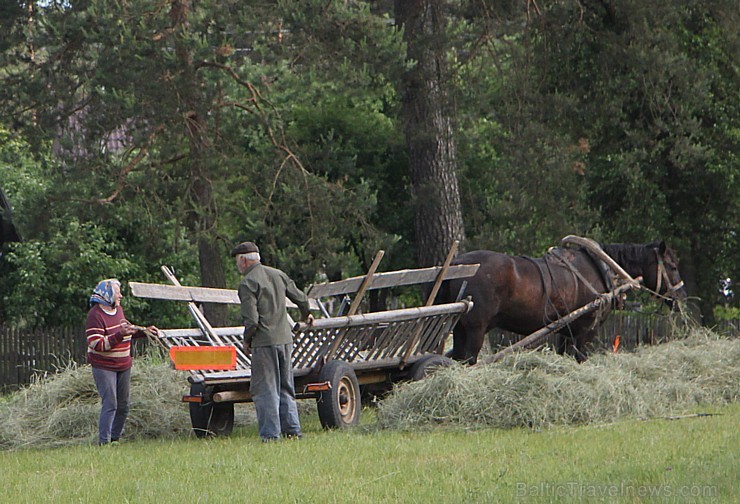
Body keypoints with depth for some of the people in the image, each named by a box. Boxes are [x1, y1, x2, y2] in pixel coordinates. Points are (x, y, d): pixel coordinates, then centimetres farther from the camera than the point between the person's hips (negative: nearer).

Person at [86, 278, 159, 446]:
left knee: (123, 405, 10)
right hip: (104, 367, -8)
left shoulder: (118, 309, 10)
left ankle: (115, 438, 20)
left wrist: (144, 331, 15)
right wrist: (120, 335, -31)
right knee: (110, 404, -13)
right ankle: (104, 441, -10)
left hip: (123, 365, 8)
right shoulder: (95, 315, -17)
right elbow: (97, 344, -25)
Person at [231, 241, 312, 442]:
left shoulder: (247, 283, -11)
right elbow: (301, 298, 19)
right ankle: (292, 430, 12)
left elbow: (251, 320, -17)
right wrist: (306, 314, 40)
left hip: (264, 342, -7)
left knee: (265, 389, -2)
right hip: (285, 338, 7)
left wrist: (246, 341, 0)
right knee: (285, 387, 14)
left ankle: (270, 434, -5)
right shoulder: (278, 275, 10)